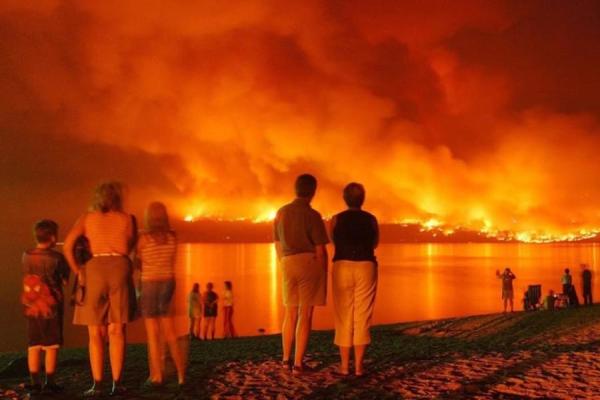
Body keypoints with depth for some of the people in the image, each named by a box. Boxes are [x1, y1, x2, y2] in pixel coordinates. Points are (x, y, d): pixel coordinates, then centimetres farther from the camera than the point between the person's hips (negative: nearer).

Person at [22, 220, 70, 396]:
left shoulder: (26, 256, 0)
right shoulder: (56, 258, -13)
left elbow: (28, 278, 12)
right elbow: (65, 280, -5)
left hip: (32, 308, 4)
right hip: (52, 308, -4)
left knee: (33, 347, 10)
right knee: (51, 346, 4)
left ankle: (35, 383, 13)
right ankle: (49, 383, 7)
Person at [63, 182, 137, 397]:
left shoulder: (87, 218, 12)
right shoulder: (128, 219, 12)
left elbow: (67, 246, 0)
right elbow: (130, 247, 13)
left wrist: (78, 272, 7)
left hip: (94, 269, 0)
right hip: (120, 270, 0)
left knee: (96, 333, 5)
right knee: (116, 331, 4)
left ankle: (97, 385, 0)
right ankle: (117, 383, 0)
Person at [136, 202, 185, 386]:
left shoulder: (144, 238, -9)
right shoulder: (173, 237, 0)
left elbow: (139, 263, 1)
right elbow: (171, 263, 6)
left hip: (149, 285, -4)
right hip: (168, 283, 4)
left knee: (153, 333, 1)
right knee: (170, 332, 10)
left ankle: (156, 376, 2)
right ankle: (181, 374, 8)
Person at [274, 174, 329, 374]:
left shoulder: (281, 212, 8)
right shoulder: (313, 216, -10)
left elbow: (278, 245, 14)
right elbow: (320, 250, -9)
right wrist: (324, 276, -1)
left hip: (289, 266, 5)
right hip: (311, 266, -5)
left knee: (291, 314, 17)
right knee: (306, 315, -1)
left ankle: (286, 358, 22)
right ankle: (298, 363, -2)